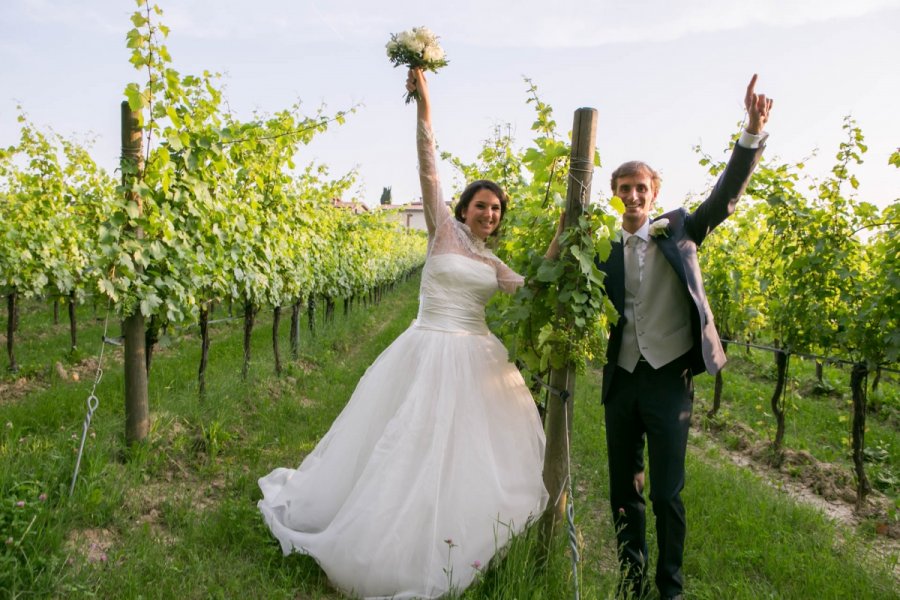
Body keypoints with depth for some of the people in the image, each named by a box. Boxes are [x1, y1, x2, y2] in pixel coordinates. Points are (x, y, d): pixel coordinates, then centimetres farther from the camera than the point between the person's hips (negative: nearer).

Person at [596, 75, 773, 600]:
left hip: (669, 379, -3)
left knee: (667, 494, 3)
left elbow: (726, 194, -10)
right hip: (621, 381, 3)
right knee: (624, 492, 12)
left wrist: (754, 131, -23)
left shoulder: (679, 231, 2)